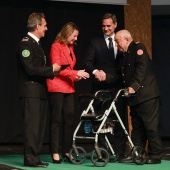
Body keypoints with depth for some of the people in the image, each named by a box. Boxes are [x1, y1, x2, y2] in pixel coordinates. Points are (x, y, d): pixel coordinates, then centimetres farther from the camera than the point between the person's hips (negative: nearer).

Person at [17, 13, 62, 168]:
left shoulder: (36, 44, 19)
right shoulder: (25, 43, -12)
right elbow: (31, 69, -20)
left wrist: (53, 71, 6)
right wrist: (52, 69, -11)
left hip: (40, 92, 10)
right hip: (31, 92, -10)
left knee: (39, 126, 10)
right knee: (32, 126, -8)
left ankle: (35, 157, 14)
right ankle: (30, 159, -5)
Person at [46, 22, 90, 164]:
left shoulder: (70, 47, 15)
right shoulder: (56, 46, -8)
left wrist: (75, 77, 1)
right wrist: (76, 73, -18)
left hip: (69, 87, 7)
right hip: (57, 87, -7)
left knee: (69, 119, 3)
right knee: (57, 120, -4)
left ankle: (67, 151, 9)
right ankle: (55, 153, 0)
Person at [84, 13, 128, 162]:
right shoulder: (95, 42, 7)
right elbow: (88, 62, -2)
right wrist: (95, 71, -22)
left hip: (118, 86, 2)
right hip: (101, 87, -2)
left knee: (120, 119, 0)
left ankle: (120, 153, 5)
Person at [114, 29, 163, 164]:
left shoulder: (138, 48, -7)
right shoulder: (126, 54, 20)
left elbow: (142, 68, -19)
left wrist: (134, 86, -26)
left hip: (146, 95, -10)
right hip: (135, 97, 10)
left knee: (151, 127, -6)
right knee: (137, 127, 11)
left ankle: (155, 156, -2)